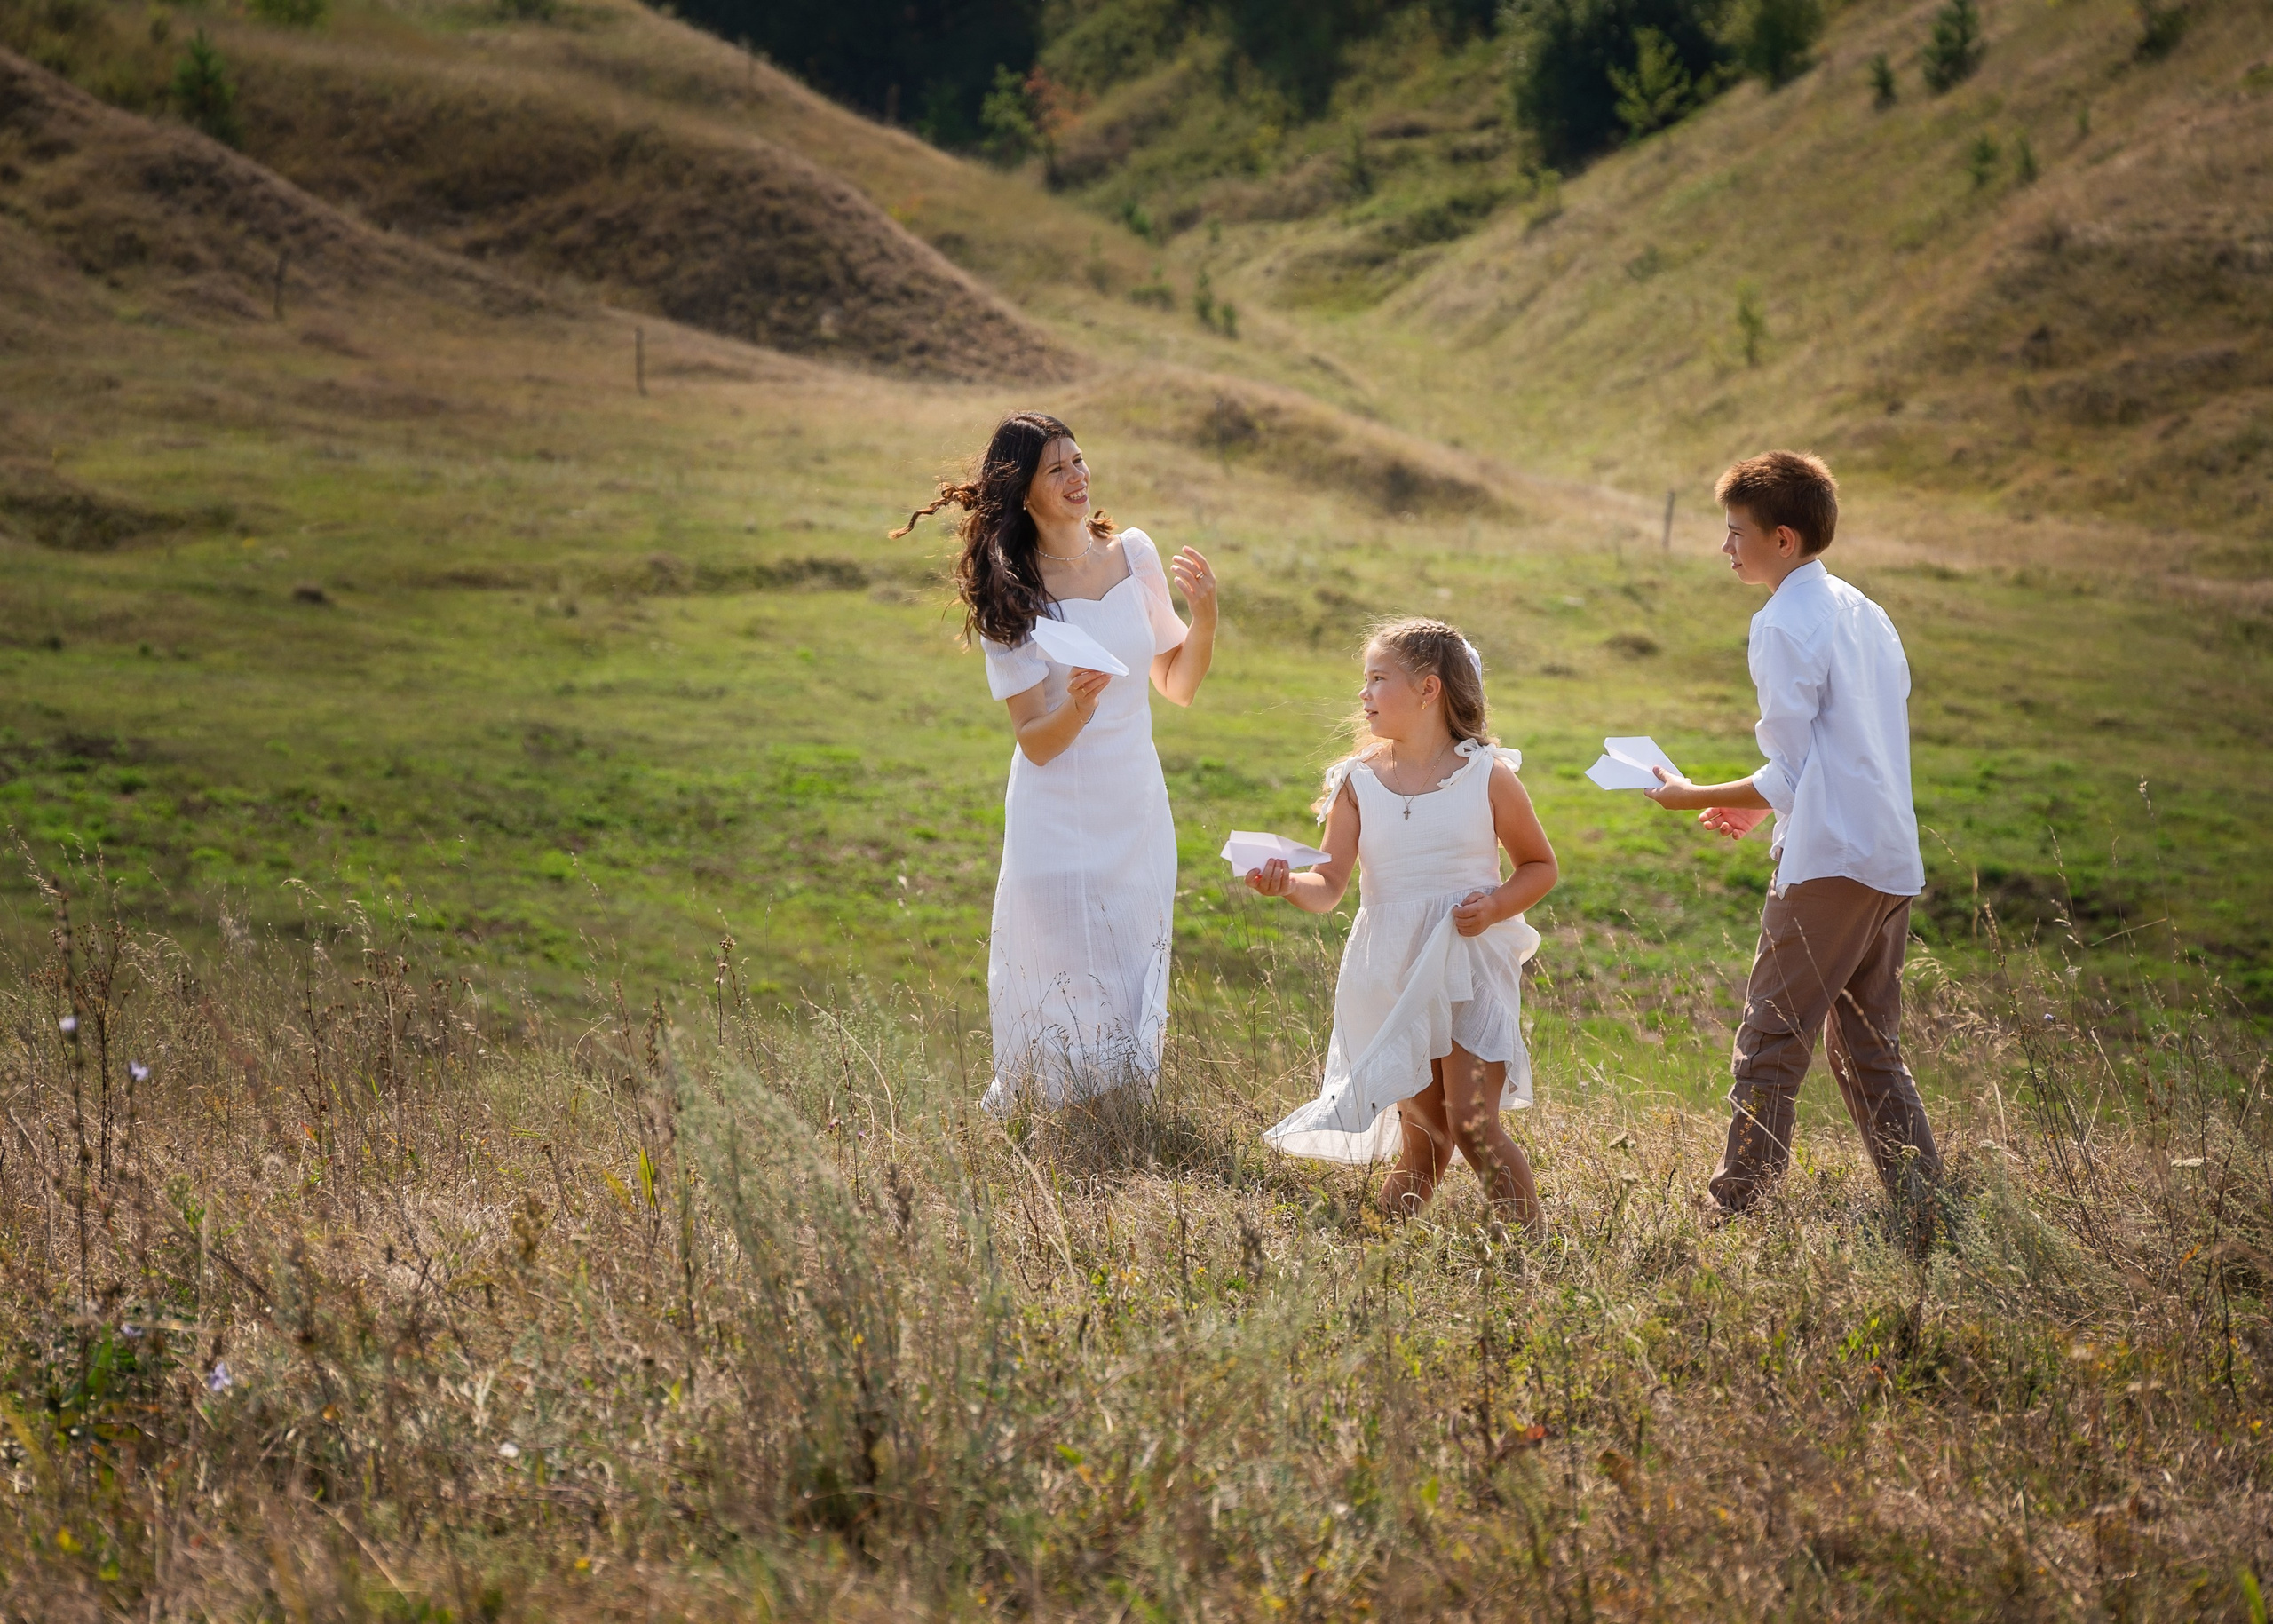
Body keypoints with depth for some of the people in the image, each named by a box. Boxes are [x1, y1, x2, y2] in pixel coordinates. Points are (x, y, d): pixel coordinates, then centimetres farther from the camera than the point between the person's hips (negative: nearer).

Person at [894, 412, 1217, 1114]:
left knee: (1135, 997, 13)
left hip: (1138, 813, 5)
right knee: (1071, 1001, -1)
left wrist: (1204, 615, -7)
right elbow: (1036, 743, -13)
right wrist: (1077, 706, -33)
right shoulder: (1010, 595, -11)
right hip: (1059, 823, -5)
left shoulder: (1136, 554, 2)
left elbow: (1179, 686, 10)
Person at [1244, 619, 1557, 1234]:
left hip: (1473, 969, -2)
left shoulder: (1489, 776, -4)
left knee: (1473, 1125, -12)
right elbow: (1330, 886, -6)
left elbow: (1540, 865, 6)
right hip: (1395, 976, 3)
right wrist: (1288, 884, -27)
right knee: (1424, 1133, 7)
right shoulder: (1357, 782, 1)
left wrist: (1496, 905, -12)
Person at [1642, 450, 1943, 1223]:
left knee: (1770, 1043, -6)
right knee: (1870, 1051, 15)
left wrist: (1693, 797, 2)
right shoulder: (1865, 614, 17)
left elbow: (1789, 777, -10)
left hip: (1828, 864, -9)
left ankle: (1733, 1209, -6)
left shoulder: (1785, 625, -9)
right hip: (1892, 861, 9)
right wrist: (1761, 805, 24)